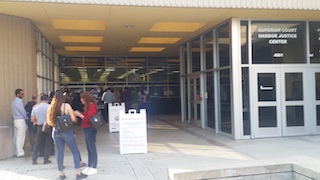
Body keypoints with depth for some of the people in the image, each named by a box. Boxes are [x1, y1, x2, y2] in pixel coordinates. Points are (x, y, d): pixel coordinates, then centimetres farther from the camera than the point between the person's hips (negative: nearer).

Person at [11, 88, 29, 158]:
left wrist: (25, 118, 14)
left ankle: (17, 152, 17)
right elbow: (23, 111, -12)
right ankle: (20, 153, -3)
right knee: (20, 138, -6)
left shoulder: (14, 101, 14)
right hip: (20, 121, -10)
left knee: (16, 137, 11)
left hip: (15, 120, 10)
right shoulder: (19, 101, -16)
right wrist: (26, 118, 2)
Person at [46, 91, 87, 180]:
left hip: (56, 132, 4)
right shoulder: (66, 106, -9)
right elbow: (73, 119, -12)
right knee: (75, 151, 5)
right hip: (67, 131, -4)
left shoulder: (51, 107, 2)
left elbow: (49, 122, 5)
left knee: (59, 152, 12)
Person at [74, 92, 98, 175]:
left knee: (92, 148, -4)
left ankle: (94, 168, 3)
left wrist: (79, 115, -11)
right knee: (89, 148, 14)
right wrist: (79, 113, 7)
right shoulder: (88, 106, 15)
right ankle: (89, 166, 23)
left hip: (90, 129, -10)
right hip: (87, 129, 10)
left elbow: (88, 119, -20)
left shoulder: (92, 106, -15)